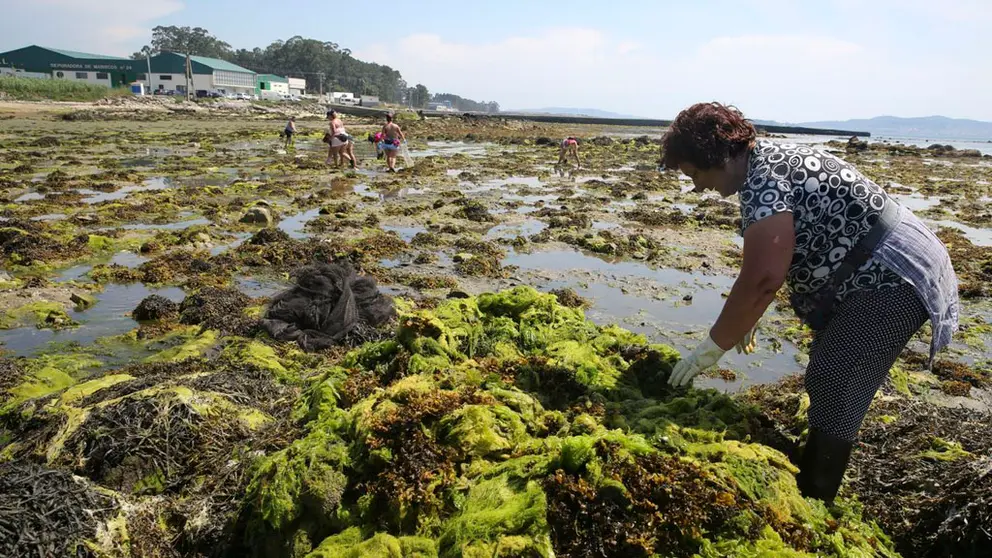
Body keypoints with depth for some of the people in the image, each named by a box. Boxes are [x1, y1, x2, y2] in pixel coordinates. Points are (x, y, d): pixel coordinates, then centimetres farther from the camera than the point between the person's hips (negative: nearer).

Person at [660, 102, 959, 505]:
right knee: (828, 380, 16)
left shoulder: (765, 179, -24)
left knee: (833, 388, -11)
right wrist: (746, 317, 17)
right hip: (878, 273, 11)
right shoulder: (769, 162, 7)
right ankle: (811, 477, 32)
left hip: (893, 278, -11)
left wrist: (714, 346, -21)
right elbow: (770, 263, 15)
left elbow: (763, 278, -30)